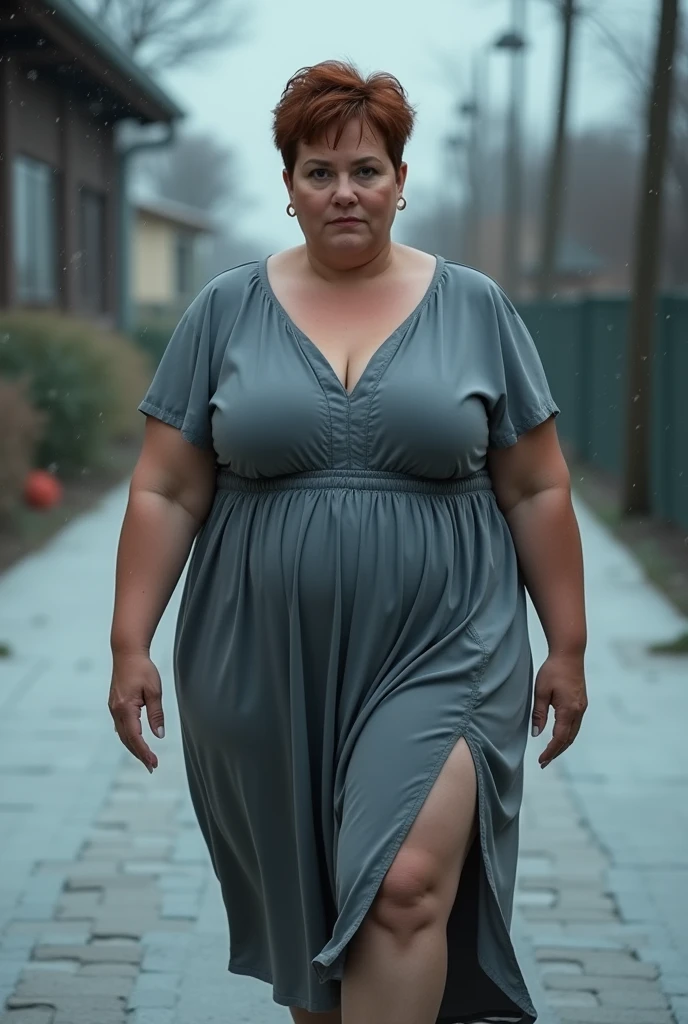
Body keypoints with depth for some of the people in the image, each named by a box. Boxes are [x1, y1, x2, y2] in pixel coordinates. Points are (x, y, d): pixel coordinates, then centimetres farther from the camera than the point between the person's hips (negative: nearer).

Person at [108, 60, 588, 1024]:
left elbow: (538, 490, 6)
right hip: (266, 671, 2)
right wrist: (131, 645, -2)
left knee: (404, 890, -15)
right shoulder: (226, 311, 4)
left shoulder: (477, 307, 3)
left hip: (441, 655, -2)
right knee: (301, 907, 13)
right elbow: (164, 494, 4)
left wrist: (567, 645, 4)